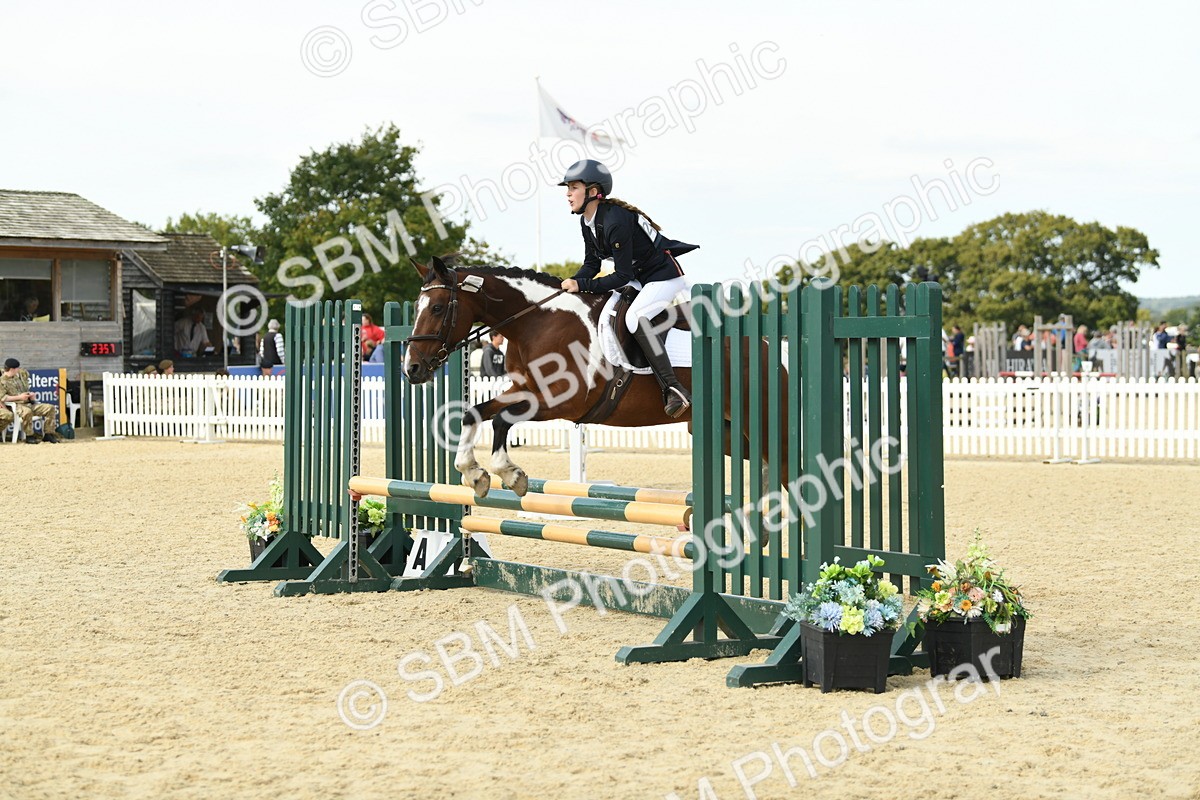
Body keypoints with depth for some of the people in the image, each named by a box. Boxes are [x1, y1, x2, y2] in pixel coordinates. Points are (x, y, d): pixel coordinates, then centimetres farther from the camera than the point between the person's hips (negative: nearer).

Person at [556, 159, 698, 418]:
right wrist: (572, 283, -13)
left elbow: (622, 276, -27)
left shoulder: (615, 221, -28)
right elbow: (592, 264, 6)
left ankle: (673, 388, -34)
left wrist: (581, 285, -28)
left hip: (665, 275, -11)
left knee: (635, 316, -31)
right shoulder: (587, 222, 1)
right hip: (640, 276, 11)